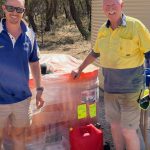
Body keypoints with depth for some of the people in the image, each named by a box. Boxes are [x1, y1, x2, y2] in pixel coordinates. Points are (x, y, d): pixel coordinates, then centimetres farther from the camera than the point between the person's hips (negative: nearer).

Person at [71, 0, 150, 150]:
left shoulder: (135, 26, -11)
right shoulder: (103, 30, 6)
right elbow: (94, 53, 21)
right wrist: (79, 69, 24)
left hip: (130, 88, -5)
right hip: (109, 87, 5)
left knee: (128, 131, 0)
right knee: (114, 125, 16)